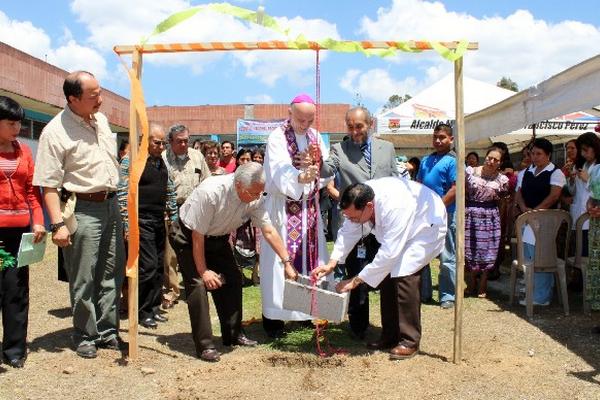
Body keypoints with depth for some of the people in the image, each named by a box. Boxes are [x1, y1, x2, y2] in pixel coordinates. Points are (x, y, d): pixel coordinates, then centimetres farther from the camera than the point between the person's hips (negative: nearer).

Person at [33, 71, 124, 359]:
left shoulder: (101, 119, 9)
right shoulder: (56, 131, -12)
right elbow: (49, 184, -14)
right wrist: (57, 224, -20)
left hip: (111, 205, 7)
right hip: (82, 210, -7)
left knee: (112, 274, 12)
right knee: (83, 280, 1)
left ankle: (107, 331, 24)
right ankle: (85, 336, 18)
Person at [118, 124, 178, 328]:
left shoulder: (162, 162, 13)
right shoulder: (131, 160, -9)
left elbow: (170, 191, 20)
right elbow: (123, 194, -13)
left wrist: (173, 217, 17)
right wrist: (127, 225, -17)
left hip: (159, 221, 7)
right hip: (141, 221, -7)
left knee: (159, 267, 11)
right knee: (148, 266, -7)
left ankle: (153, 308, 22)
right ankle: (142, 312, 6)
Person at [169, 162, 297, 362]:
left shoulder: (255, 198, -20)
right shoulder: (210, 192, -37)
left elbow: (269, 231, -12)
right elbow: (197, 235, -28)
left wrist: (287, 262, -15)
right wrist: (203, 271, -22)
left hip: (217, 237, 6)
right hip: (188, 237, -6)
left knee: (233, 279, 2)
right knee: (198, 284, -16)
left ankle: (233, 334, 17)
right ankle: (204, 345, -9)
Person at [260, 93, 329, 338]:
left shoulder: (315, 137, 9)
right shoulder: (277, 138, -9)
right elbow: (279, 172, -23)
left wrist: (314, 163, -16)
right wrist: (300, 177, -42)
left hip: (309, 207, 6)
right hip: (284, 207, -6)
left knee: (309, 256, 8)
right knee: (280, 259, -5)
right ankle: (273, 317, 3)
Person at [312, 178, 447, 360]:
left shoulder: (395, 207, -42)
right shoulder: (359, 201, -20)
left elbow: (389, 252, -39)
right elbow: (348, 232, -7)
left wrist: (356, 280, -34)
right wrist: (332, 263, -19)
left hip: (427, 227, -8)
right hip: (396, 231, 8)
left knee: (404, 274, -21)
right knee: (386, 273, 0)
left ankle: (410, 341, -11)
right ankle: (390, 336, 12)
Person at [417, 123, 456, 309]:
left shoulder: (453, 160, -6)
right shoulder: (426, 160, 15)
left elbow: (455, 189, -14)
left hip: (445, 214, -7)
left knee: (447, 258, 2)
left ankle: (447, 296, 12)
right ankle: (423, 293, 22)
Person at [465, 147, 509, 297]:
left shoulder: (502, 179, 0)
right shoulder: (470, 171, -2)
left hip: (490, 217, 0)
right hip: (470, 215, 0)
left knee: (487, 249, 5)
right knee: (470, 248, 6)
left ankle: (483, 285, 18)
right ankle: (471, 283, 22)